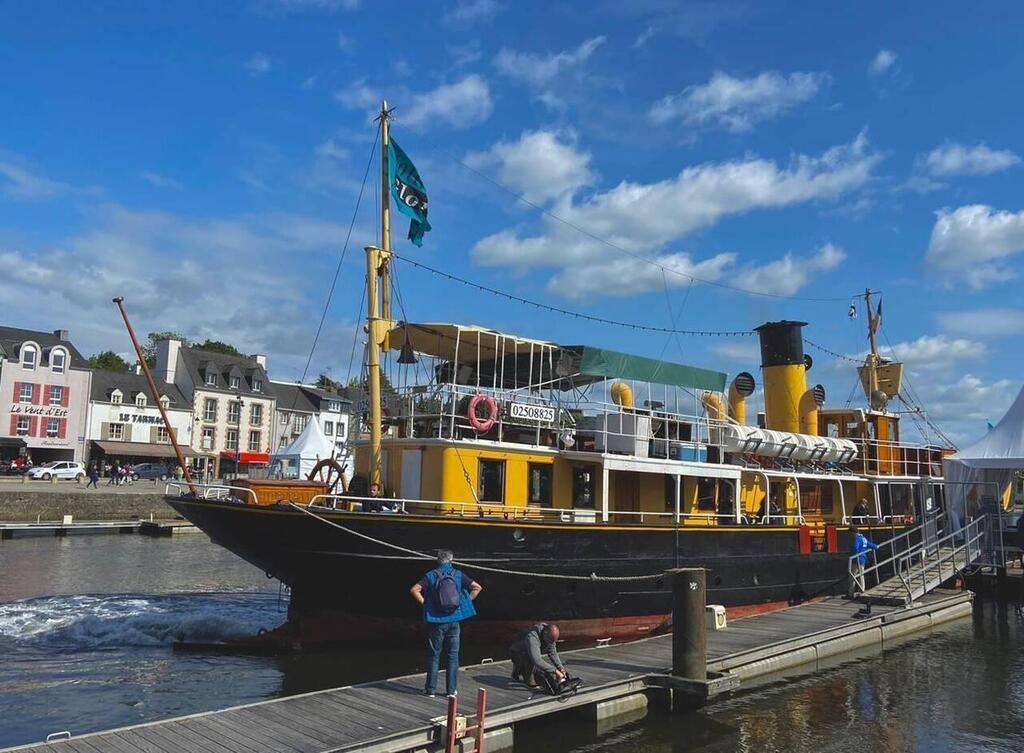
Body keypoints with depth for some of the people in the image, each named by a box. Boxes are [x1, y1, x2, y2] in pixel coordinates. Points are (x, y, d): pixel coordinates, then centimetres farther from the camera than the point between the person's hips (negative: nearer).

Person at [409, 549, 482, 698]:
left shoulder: (431, 576, -4)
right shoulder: (458, 575, 1)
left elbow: (414, 590, -15)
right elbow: (477, 587, -1)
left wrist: (424, 603, -5)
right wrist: (466, 602, 4)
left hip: (436, 621, -1)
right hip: (454, 621, 1)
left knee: (434, 655, 8)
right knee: (453, 656, 10)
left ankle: (431, 689, 11)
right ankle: (451, 690, 13)